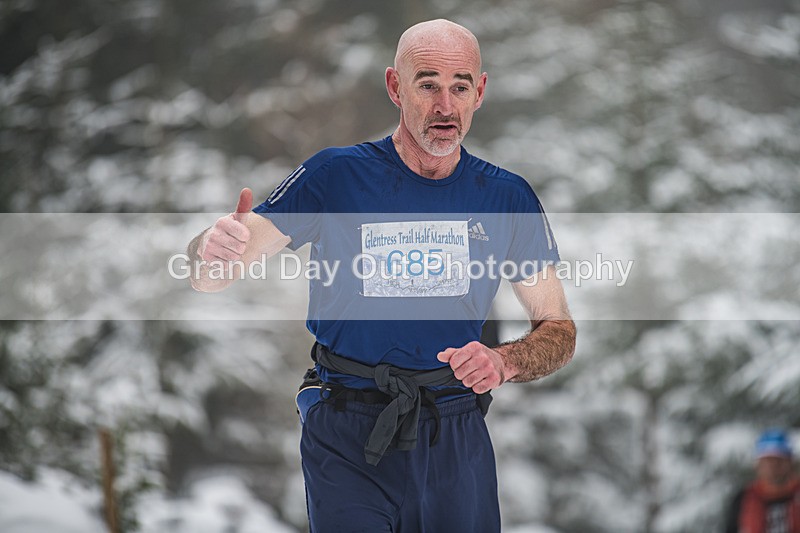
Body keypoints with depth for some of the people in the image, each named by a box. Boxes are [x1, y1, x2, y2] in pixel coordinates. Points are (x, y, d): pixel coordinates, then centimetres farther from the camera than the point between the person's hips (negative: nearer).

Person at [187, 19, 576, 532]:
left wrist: (503, 363, -15)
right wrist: (211, 251, -31)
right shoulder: (336, 176, -5)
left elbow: (559, 330, 7)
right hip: (347, 440, -3)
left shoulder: (508, 197, 2)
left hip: (456, 438, 3)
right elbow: (210, 277, -6)